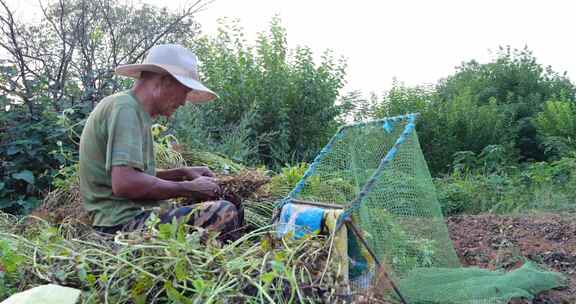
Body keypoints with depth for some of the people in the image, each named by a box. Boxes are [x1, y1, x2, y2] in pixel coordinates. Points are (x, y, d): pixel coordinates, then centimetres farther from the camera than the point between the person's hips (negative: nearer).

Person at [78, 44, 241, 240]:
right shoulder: (125, 108, -13)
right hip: (123, 223, -11)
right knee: (225, 213, -25)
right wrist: (189, 188, -15)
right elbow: (124, 183, -26)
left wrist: (183, 173, 11)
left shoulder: (133, 110, 18)